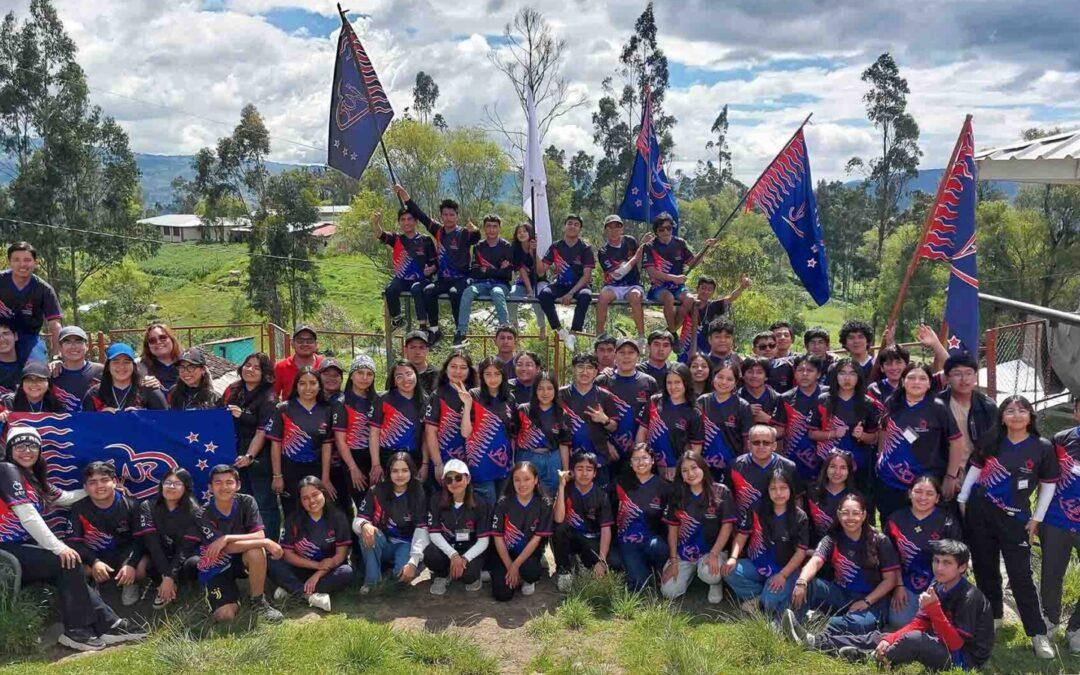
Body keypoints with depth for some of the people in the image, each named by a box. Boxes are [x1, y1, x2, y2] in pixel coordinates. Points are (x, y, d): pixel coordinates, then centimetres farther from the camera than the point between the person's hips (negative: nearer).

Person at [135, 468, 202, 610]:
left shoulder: (194, 512, -10)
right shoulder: (147, 507, -8)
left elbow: (186, 546, -18)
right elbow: (152, 542, -17)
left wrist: (170, 576, -31)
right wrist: (166, 576, -28)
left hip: (182, 557, -1)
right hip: (158, 557, 1)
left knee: (195, 564, -35)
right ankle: (165, 586, -3)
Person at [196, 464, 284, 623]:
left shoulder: (246, 502, -10)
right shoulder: (204, 514, -18)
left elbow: (259, 535, -18)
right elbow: (227, 549, -25)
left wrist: (226, 538, -30)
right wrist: (266, 543, -30)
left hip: (241, 560, 2)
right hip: (216, 568, -2)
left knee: (256, 551, -34)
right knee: (225, 616, -21)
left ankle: (258, 601, -13)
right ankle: (234, 593, 15)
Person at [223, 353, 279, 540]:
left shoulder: (267, 398, -10)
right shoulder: (232, 391, 8)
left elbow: (261, 432, -16)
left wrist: (249, 456, -22)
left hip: (258, 459, -6)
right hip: (235, 458, 6)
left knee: (265, 505, 0)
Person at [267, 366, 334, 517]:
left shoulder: (326, 412, 4)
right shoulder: (283, 409, -3)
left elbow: (326, 446, 4)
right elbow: (276, 444, -3)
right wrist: (277, 476, -7)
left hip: (315, 471, 2)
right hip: (289, 471, -2)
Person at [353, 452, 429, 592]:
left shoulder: (418, 495, -8)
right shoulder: (376, 491, -6)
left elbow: (421, 530, -16)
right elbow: (357, 520, -10)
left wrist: (413, 562, -30)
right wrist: (364, 525, -37)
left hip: (405, 545, -1)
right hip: (382, 544, 1)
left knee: (405, 573, -33)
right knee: (367, 532, -32)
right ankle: (371, 581, -17)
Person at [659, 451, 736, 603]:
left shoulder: (720, 492, -7)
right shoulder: (677, 495, 3)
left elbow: (727, 525, -9)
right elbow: (672, 529, 4)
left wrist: (714, 554, -19)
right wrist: (673, 561, -2)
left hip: (713, 549, -4)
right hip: (684, 552, 4)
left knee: (708, 573, -36)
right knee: (668, 592, -9)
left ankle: (716, 581, 3)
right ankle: (692, 572, 22)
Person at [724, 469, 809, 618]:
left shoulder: (800, 517, -6)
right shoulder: (757, 510, -1)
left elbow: (801, 551, -7)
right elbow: (742, 534, 1)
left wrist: (783, 575, -17)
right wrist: (733, 558, -16)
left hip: (786, 569, -3)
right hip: (755, 565, 3)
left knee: (770, 601, -31)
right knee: (730, 572, -24)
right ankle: (760, 595, -4)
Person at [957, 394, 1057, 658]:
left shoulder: (1042, 448, -6)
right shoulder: (992, 440, -1)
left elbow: (1048, 484, 1)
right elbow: (975, 469, 8)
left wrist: (1037, 518, 1)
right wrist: (961, 500, 7)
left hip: (1014, 519, -3)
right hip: (979, 512, 3)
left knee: (1020, 575, -6)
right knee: (985, 569, 12)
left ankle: (1038, 633, 2)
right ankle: (993, 618, 29)